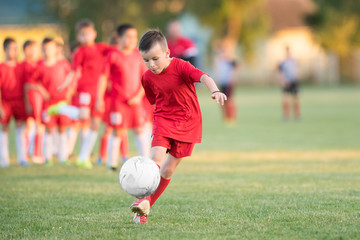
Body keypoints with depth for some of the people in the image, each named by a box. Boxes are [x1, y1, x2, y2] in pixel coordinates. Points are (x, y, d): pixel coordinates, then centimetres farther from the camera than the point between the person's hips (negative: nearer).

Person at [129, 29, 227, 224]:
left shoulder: (180, 67, -17)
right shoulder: (148, 78, -3)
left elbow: (204, 77, -33)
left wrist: (215, 90, -53)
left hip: (187, 123, -2)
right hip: (163, 120, 2)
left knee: (168, 170, 2)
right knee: (156, 157, -23)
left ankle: (146, 207, 12)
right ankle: (144, 201, -30)